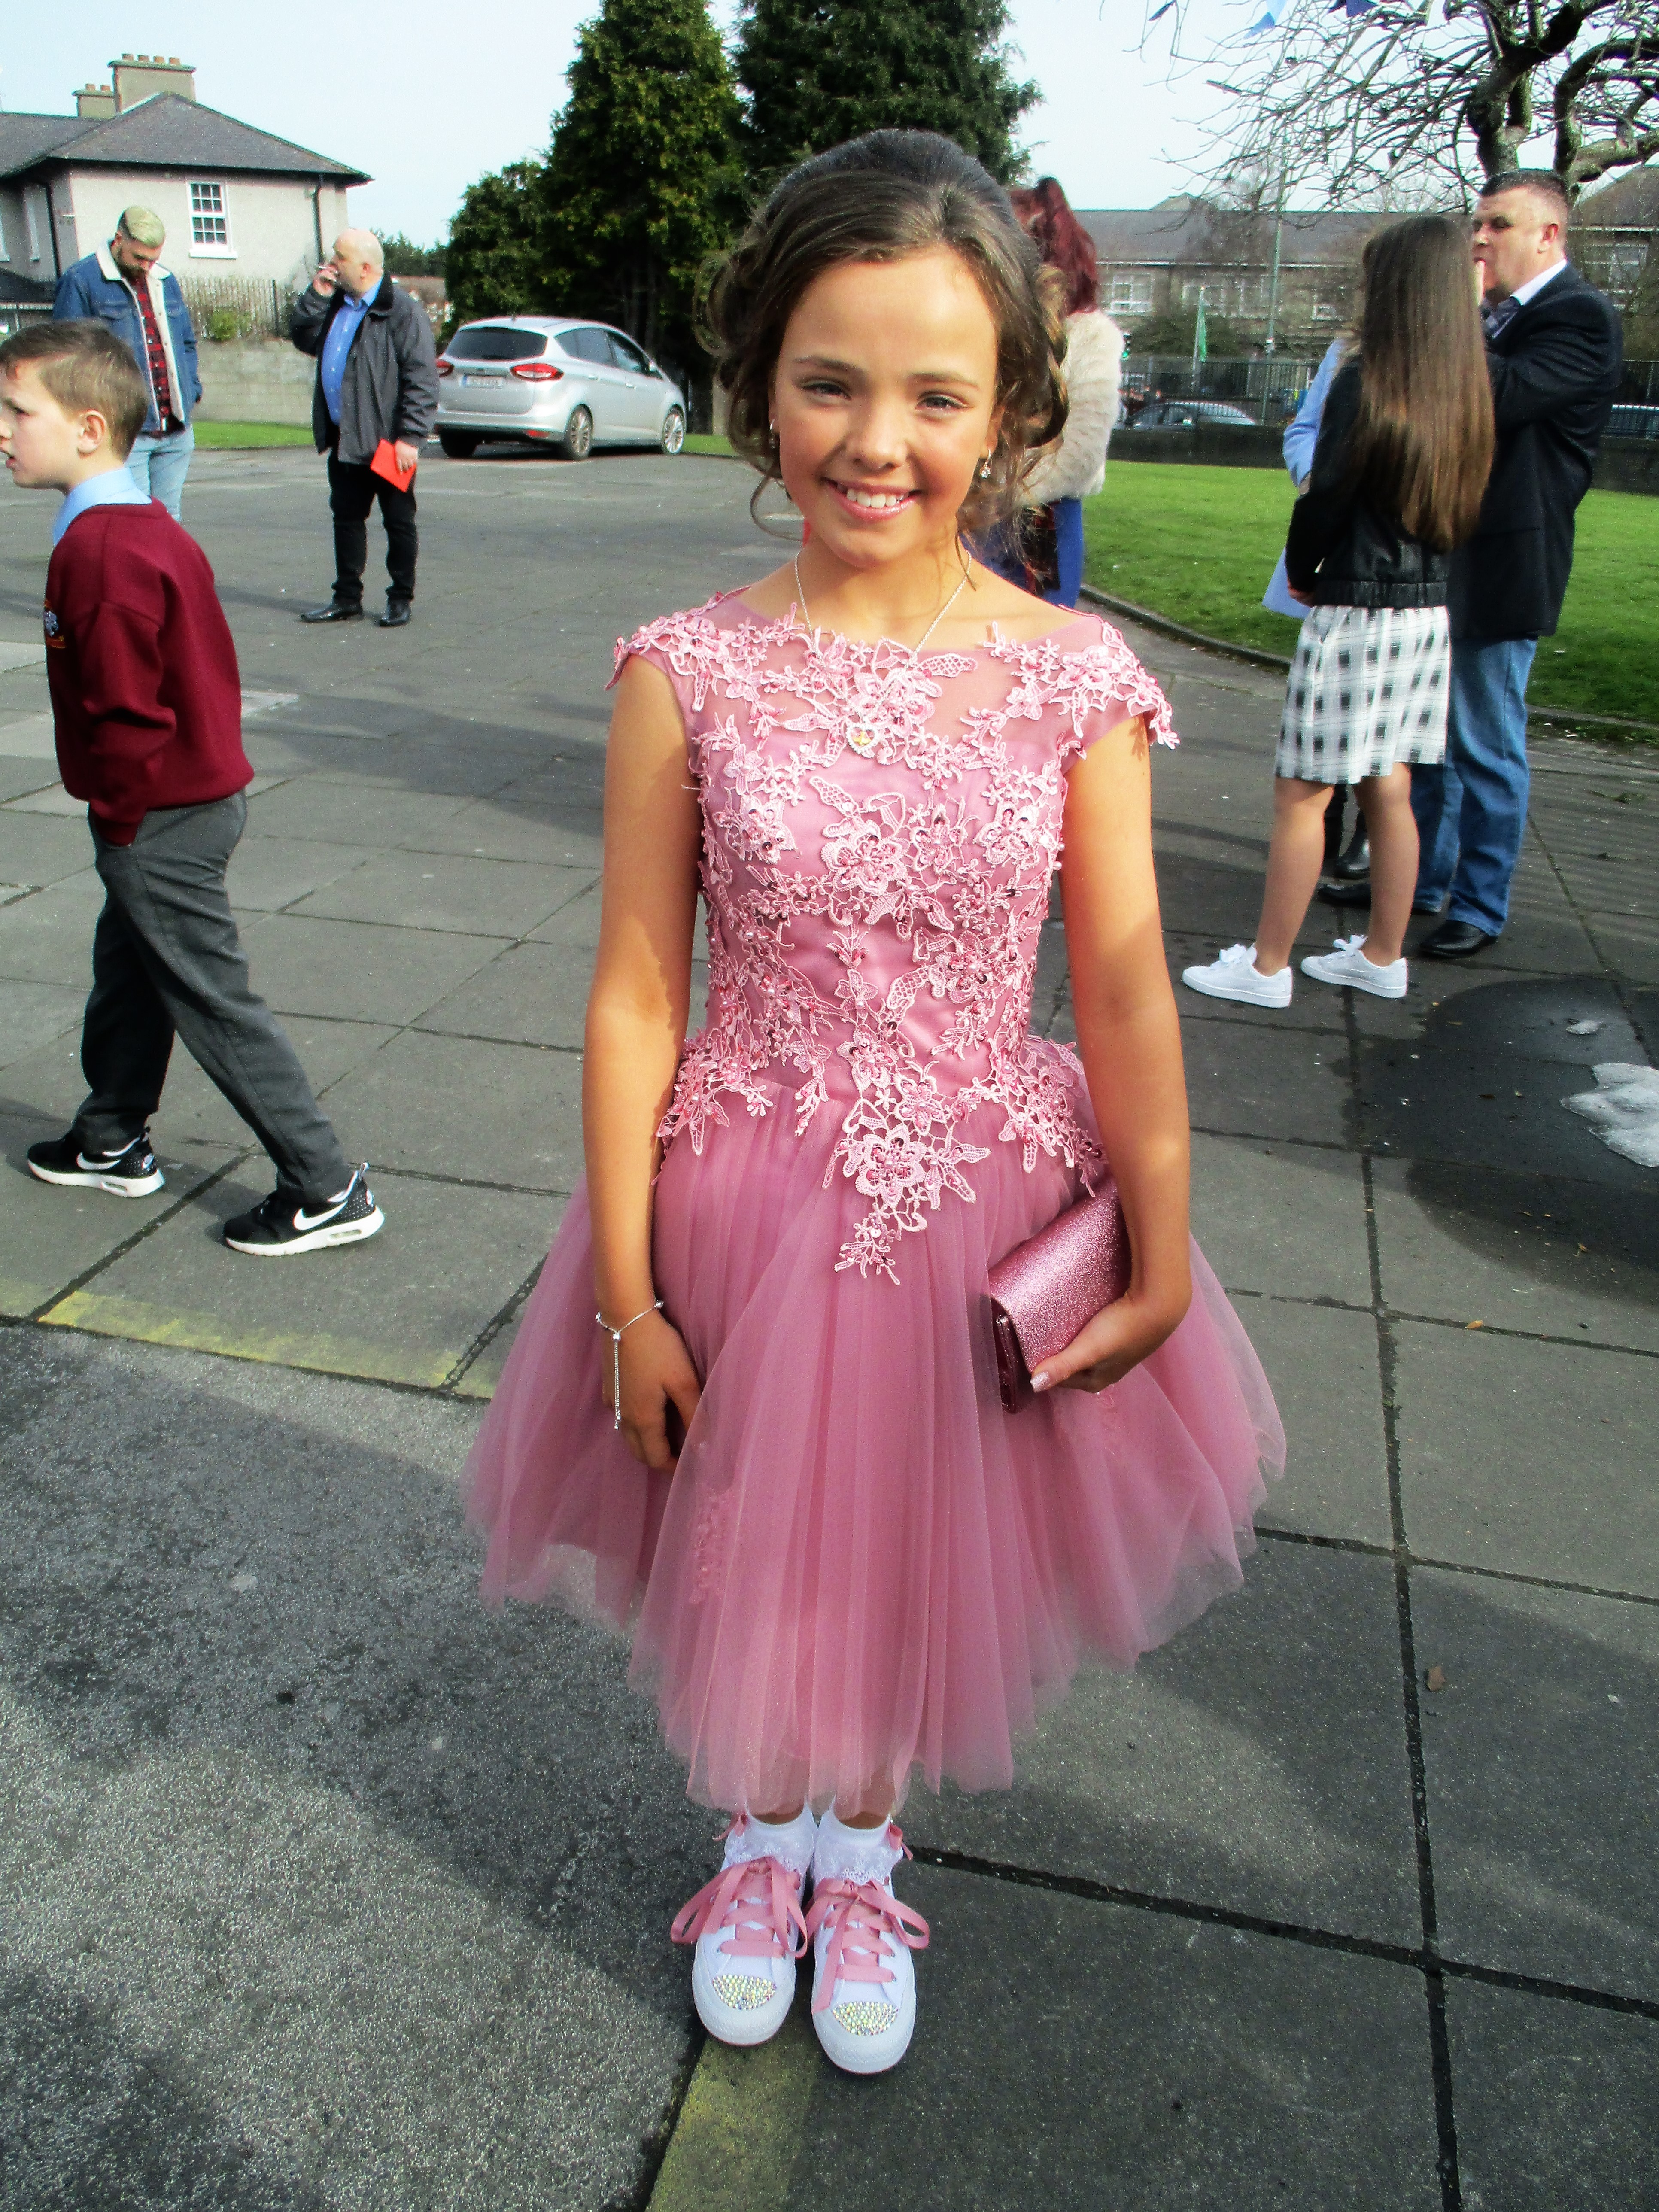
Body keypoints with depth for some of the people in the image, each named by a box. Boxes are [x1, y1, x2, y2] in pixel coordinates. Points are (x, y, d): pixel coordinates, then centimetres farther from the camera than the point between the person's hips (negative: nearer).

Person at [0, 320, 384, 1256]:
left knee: (216, 1006, -4)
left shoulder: (99, 550, -22)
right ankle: (112, 1143, 42)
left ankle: (328, 1192, 2)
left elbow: (127, 711, -25)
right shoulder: (148, 525, 10)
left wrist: (119, 815, -12)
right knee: (127, 978, 23)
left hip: (158, 822, -10)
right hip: (201, 788, 10)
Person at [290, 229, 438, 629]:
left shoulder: (403, 311, -11)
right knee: (346, 518, 11)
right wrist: (316, 295, 3)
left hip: (387, 443, -8)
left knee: (399, 522, 4)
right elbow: (302, 339, 15)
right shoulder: (335, 305, 14)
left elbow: (422, 379, -15)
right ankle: (347, 599, 19)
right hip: (344, 440, 8)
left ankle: (401, 599, 14)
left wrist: (410, 437, -20)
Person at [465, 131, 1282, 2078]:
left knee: (912, 1566, 21)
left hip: (981, 1213, 1)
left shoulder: (1076, 678, -9)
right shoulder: (688, 672, -11)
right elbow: (635, 996, -9)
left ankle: (860, 1859, 53)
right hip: (745, 1208, 0)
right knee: (746, 1561, 20)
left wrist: (1160, 1262, -2)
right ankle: (760, 1839, 54)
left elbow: (1125, 990, -4)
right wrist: (625, 1296, -7)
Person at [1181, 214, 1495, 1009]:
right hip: (1431, 616, 7)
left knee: (1302, 794, -1)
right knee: (1389, 792, 15)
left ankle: (1266, 966, 5)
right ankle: (1381, 957, 24)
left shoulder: (1365, 381, -12)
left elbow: (1326, 496, -10)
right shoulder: (1468, 390, 7)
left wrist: (1302, 575, 6)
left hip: (1358, 616, -7)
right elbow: (1461, 508, 10)